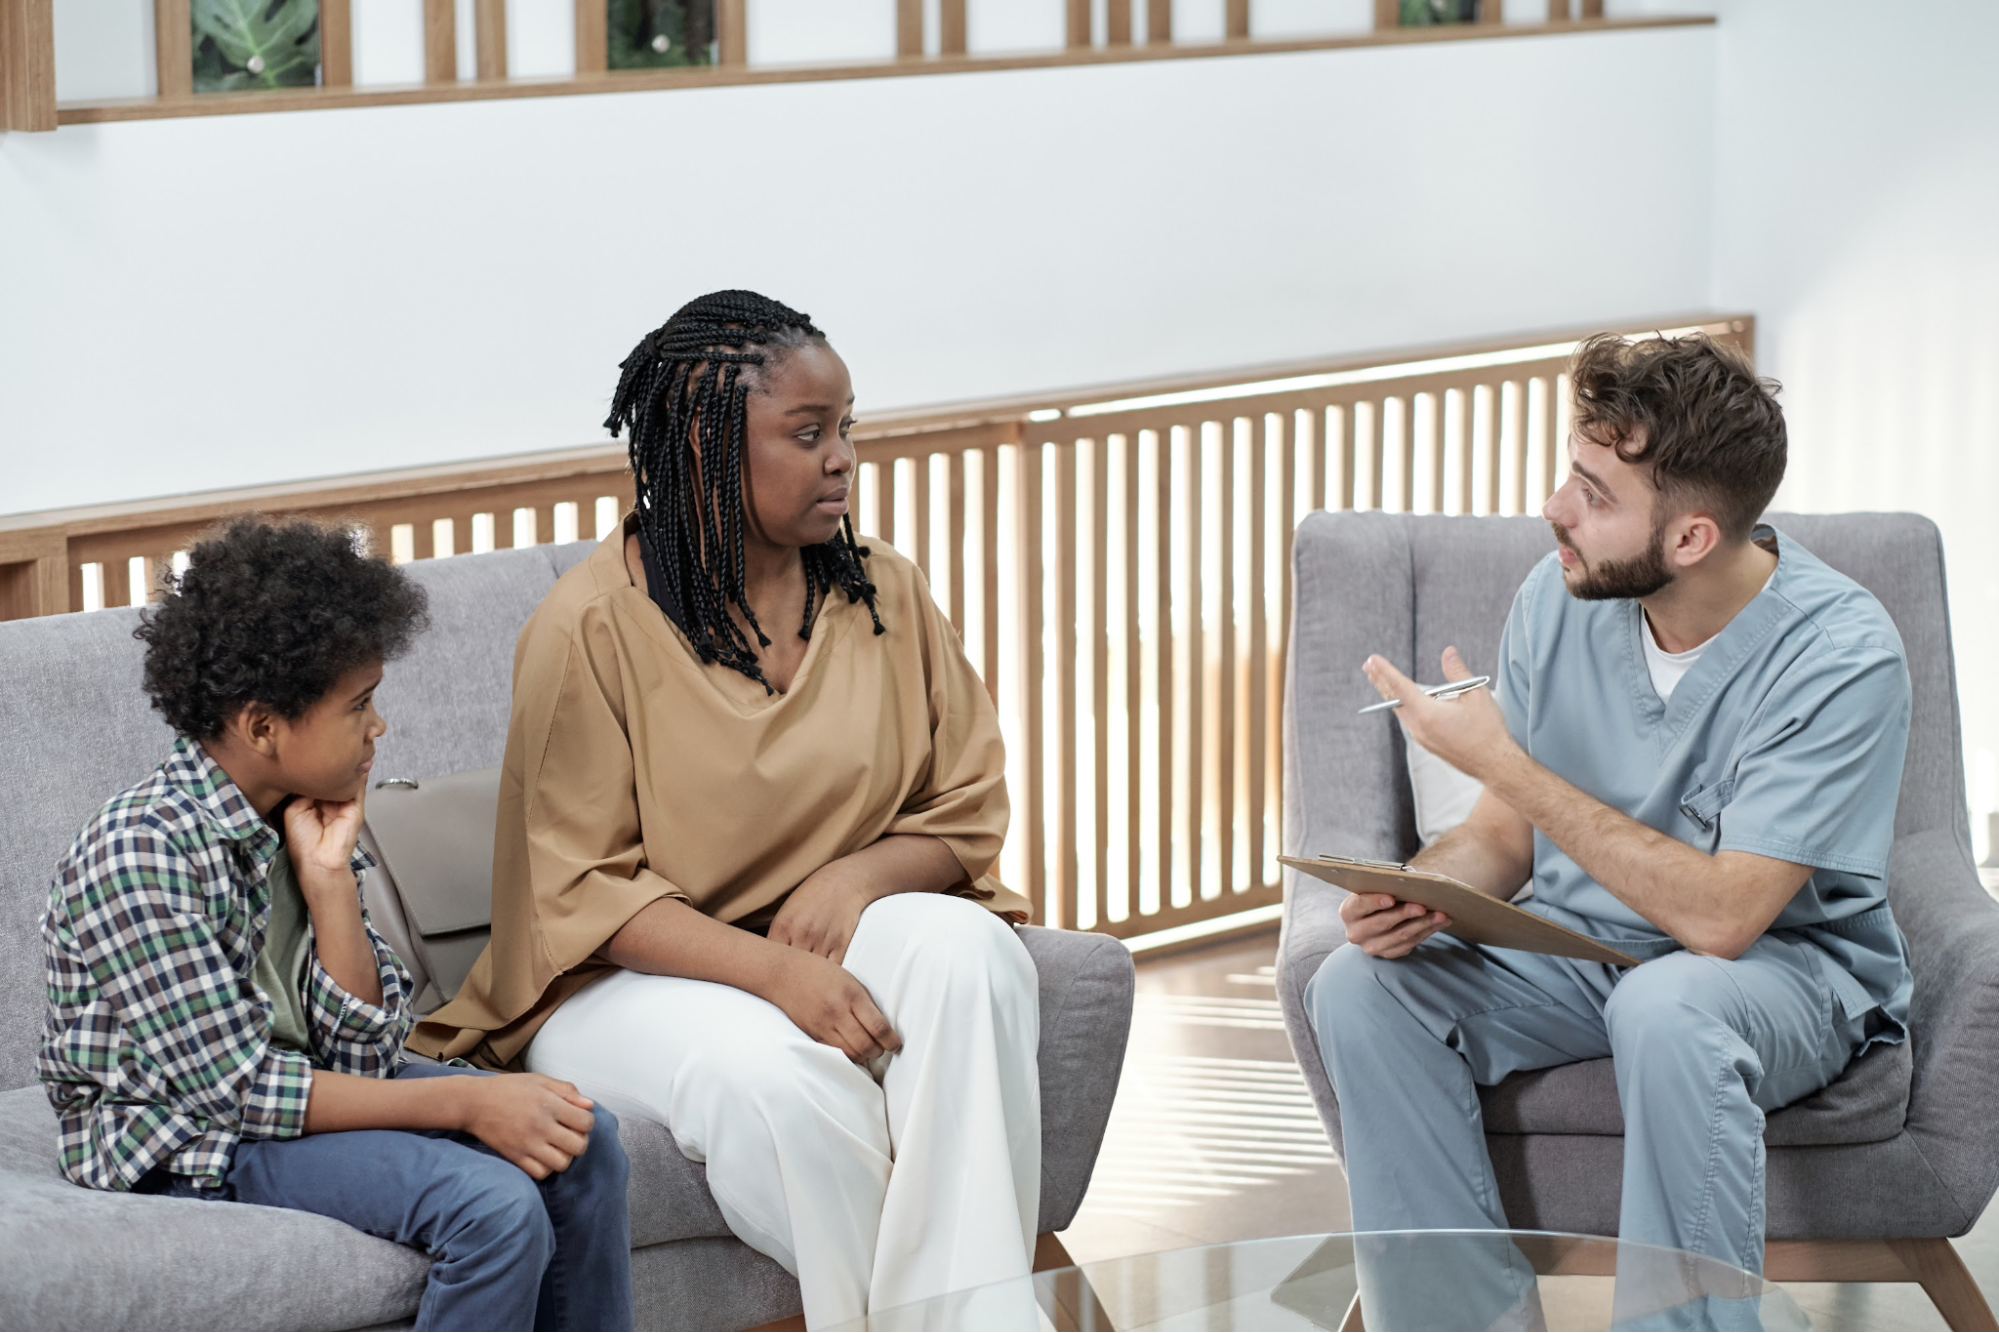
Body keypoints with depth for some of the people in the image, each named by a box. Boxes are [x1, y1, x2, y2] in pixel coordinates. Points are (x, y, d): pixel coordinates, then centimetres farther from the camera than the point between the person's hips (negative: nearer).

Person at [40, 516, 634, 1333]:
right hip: (182, 1144, -8)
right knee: (493, 1204, -25)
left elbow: (362, 1048, -4)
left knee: (580, 1139, -2)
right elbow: (235, 1088, -25)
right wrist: (464, 1102, -26)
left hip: (306, 1088, 8)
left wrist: (328, 878, -15)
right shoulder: (142, 853, -25)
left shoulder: (305, 820, -1)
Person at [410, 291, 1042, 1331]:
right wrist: (774, 971, -27)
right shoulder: (593, 625, -9)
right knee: (779, 1081, -36)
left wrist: (859, 872, -16)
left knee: (966, 954, -30)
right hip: (637, 972, -4)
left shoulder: (882, 595, 6)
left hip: (841, 931, 4)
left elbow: (968, 811, 8)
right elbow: (582, 890, -12)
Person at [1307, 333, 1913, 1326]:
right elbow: (1503, 837, 5)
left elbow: (1720, 917, -28)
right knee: (1361, 985, -19)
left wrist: (1502, 761, -26)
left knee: (1664, 1009, -39)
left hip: (1787, 960, -5)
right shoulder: (1559, 599, -6)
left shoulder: (1839, 656, -22)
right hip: (1580, 947, 5)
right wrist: (1415, 892, -20)